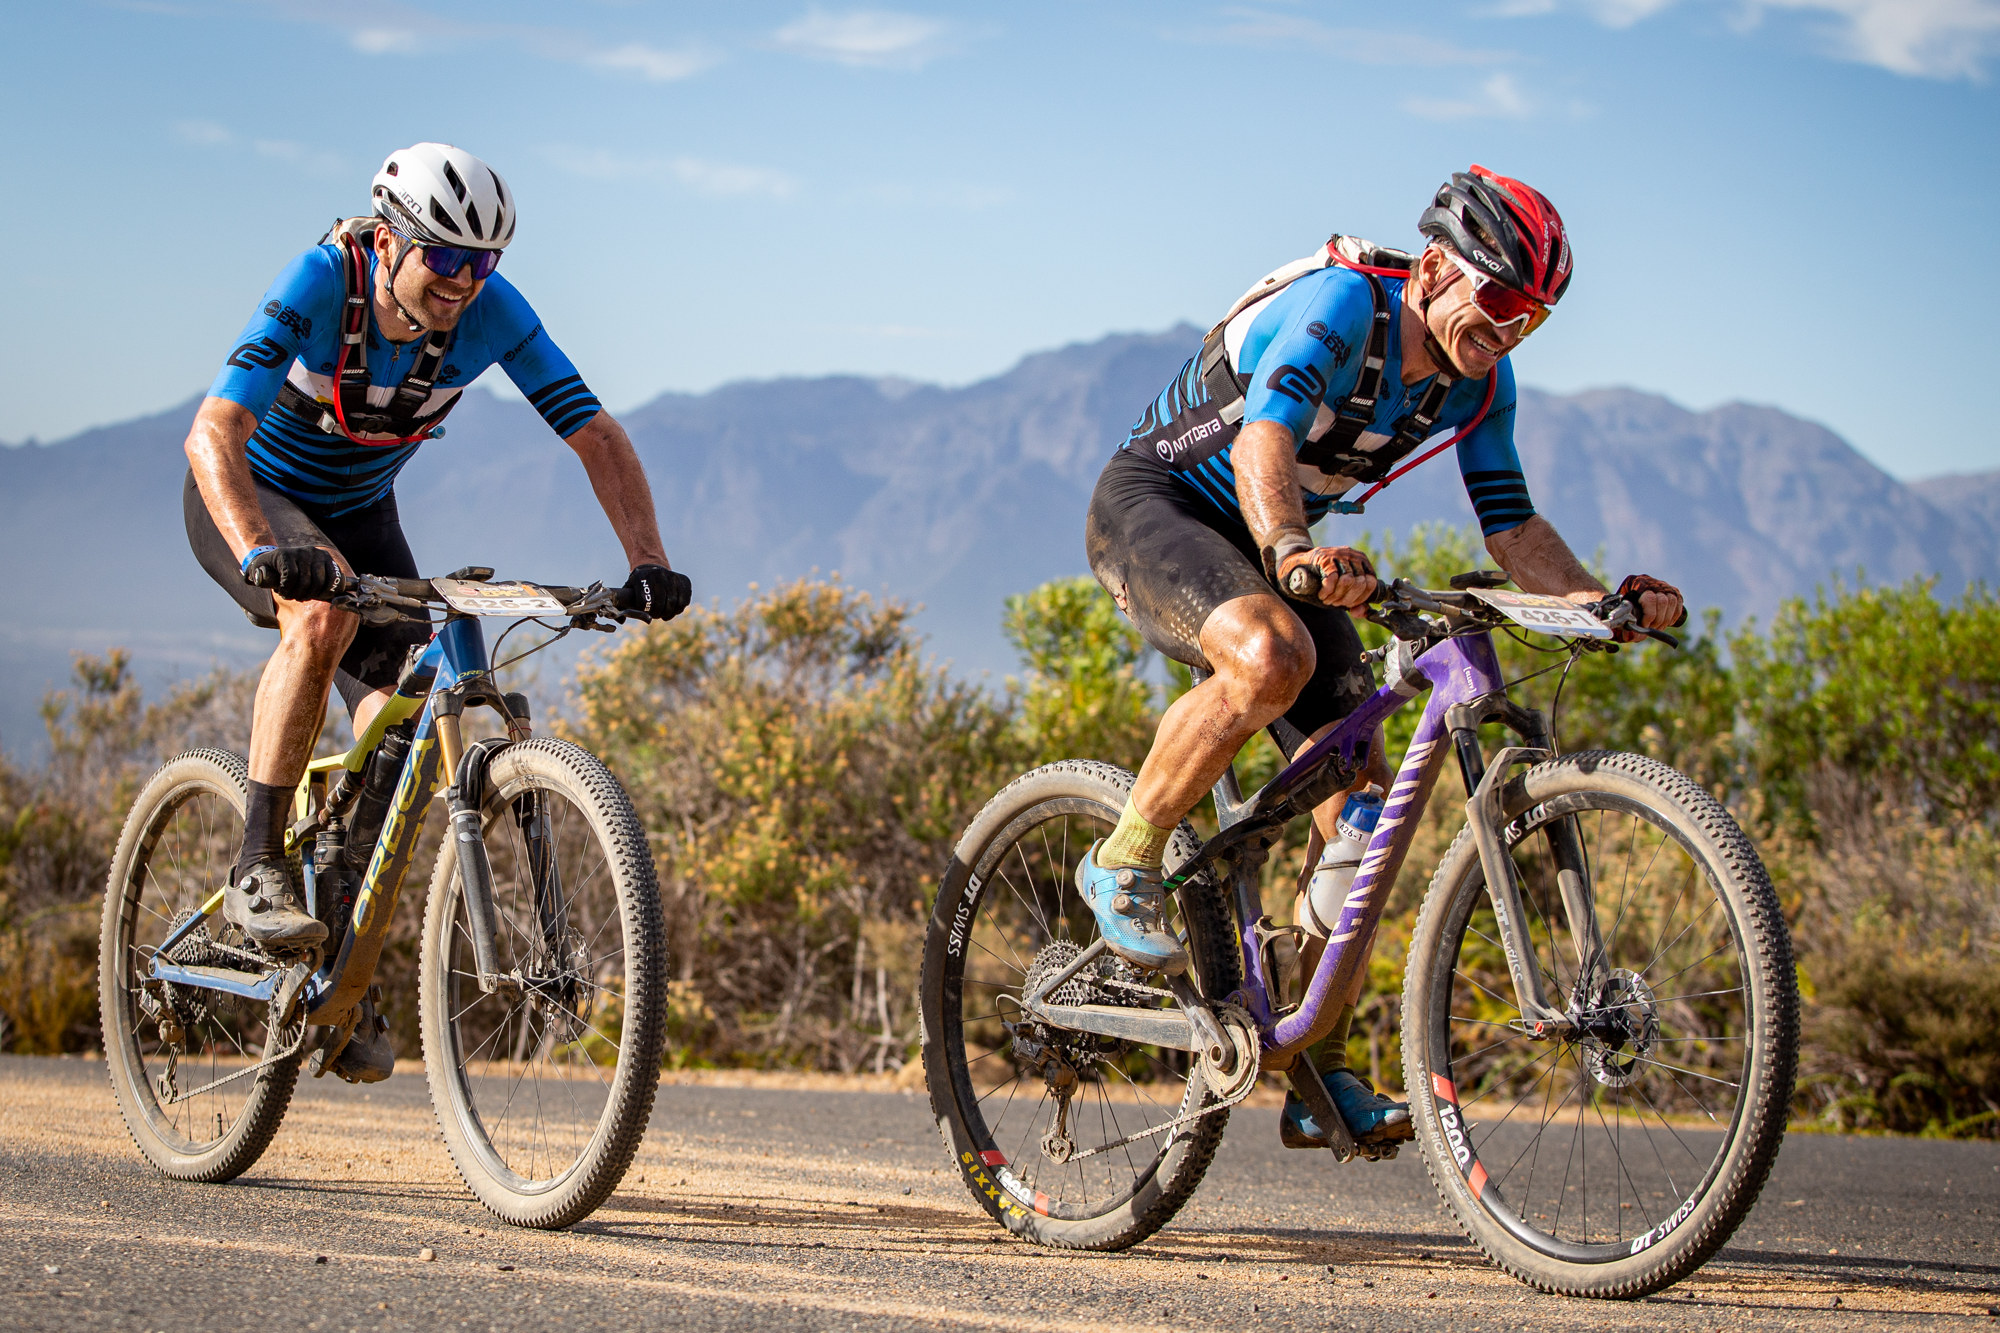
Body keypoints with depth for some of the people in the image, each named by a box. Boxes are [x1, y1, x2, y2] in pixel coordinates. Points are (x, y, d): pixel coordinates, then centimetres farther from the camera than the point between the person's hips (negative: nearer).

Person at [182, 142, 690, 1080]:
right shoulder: (318, 286, -32)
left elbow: (597, 436, -18)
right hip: (248, 499, -4)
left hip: (358, 510, 5)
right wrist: (263, 554, -58)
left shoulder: (491, 312, -22)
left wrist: (647, 562, -32)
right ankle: (257, 870, -27)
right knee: (324, 613, -37)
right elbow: (213, 433, -42)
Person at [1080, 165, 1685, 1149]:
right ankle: (1123, 865, -18)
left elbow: (1512, 525, -2)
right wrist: (1290, 550, -61)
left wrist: (1602, 600, -20)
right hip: (1152, 503, -7)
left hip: (1262, 548, 7)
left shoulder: (1479, 382, -5)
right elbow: (1266, 435, -42)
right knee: (1272, 655, -39)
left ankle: (1320, 1077, 1)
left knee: (1360, 796, -6)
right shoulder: (1341, 303, -27)